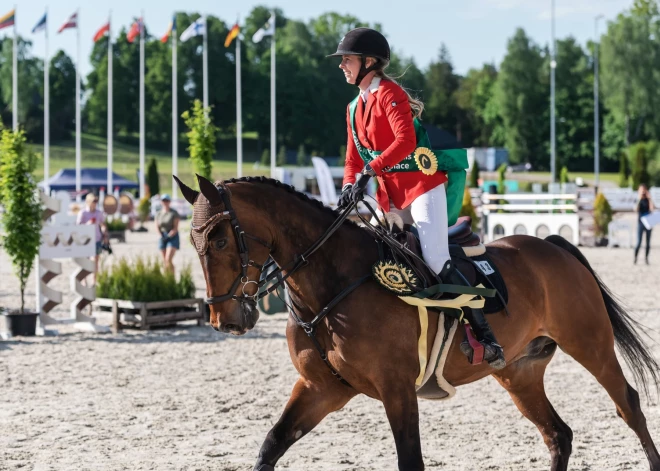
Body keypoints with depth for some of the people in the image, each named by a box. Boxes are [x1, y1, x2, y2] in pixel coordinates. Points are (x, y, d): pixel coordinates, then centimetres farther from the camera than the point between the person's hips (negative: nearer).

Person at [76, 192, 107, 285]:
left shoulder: (99, 213, 6)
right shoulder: (82, 213, -8)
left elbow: (103, 225, 18)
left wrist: (105, 236, 8)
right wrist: (87, 224, -25)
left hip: (97, 239, 4)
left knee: (96, 260, 7)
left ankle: (94, 280, 15)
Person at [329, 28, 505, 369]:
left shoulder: (388, 93, -10)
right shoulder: (354, 108, 16)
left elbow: (405, 140, -25)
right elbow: (354, 158, 15)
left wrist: (370, 171, -32)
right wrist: (350, 186, -5)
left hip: (422, 186, -9)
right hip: (389, 197, 9)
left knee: (436, 261, -20)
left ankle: (486, 338, -16)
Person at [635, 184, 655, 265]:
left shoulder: (648, 200, 2)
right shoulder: (638, 200, -1)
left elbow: (652, 209, -11)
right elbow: (636, 209, -18)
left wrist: (649, 198, -12)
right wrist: (639, 199, -20)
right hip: (640, 222, -2)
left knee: (648, 242, 4)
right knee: (639, 242, -7)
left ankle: (646, 258, 11)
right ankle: (635, 258, 1)